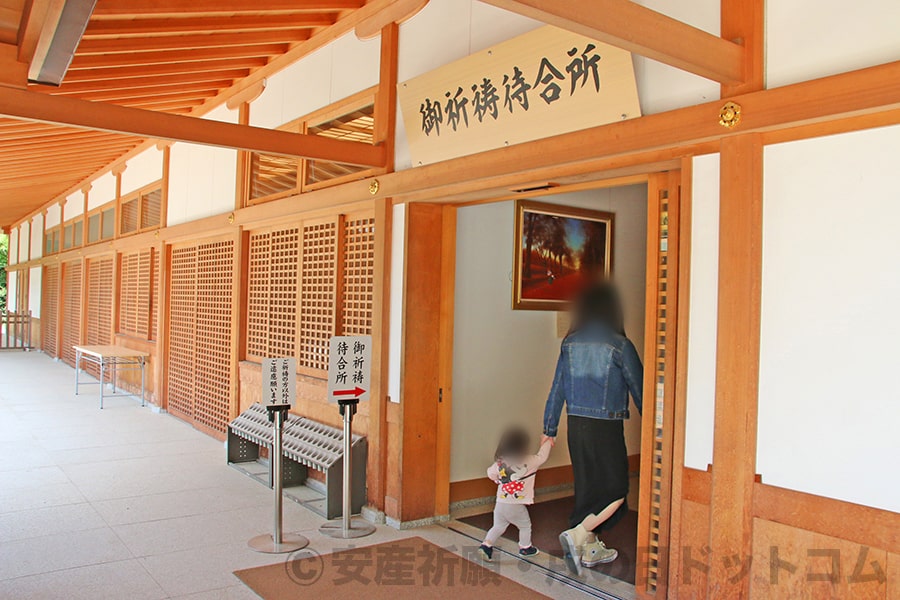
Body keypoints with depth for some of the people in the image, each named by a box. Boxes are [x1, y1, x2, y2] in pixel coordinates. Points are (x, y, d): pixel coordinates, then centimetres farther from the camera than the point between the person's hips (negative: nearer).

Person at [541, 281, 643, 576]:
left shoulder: (569, 344, 2)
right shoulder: (619, 346, -11)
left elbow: (557, 388, 5)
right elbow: (638, 387, -3)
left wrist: (549, 429, 13)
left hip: (576, 425, 5)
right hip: (606, 427, -5)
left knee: (588, 487, 17)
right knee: (615, 491, 7)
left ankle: (589, 548, 26)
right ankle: (576, 535, -7)